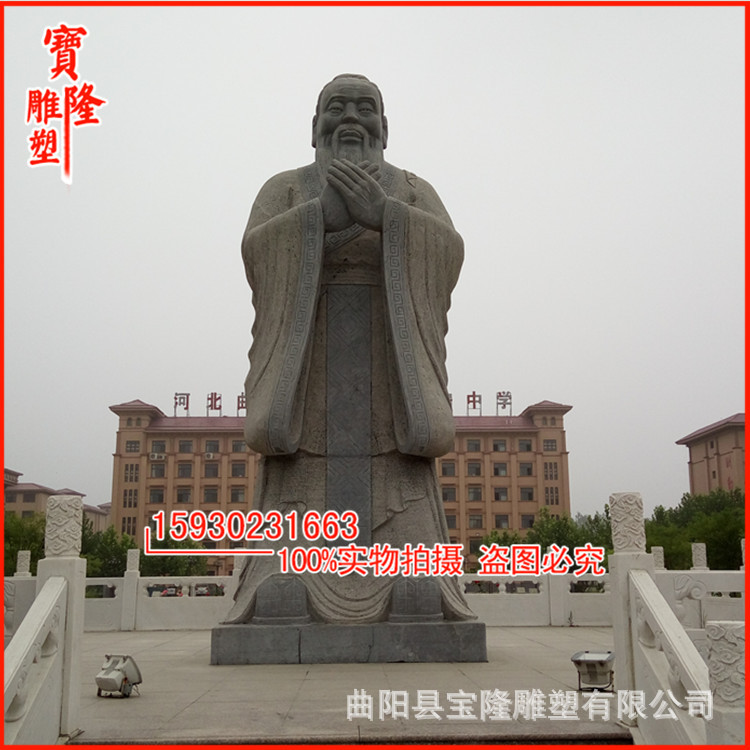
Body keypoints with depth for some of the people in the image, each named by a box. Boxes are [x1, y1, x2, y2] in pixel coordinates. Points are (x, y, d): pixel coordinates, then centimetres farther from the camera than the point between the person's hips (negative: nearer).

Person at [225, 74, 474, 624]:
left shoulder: (415, 193, 16)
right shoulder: (284, 191, 15)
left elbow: (446, 252, -4)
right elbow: (260, 253, -5)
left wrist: (382, 213, -18)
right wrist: (326, 213, -18)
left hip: (390, 376, 1)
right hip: (308, 377, 0)